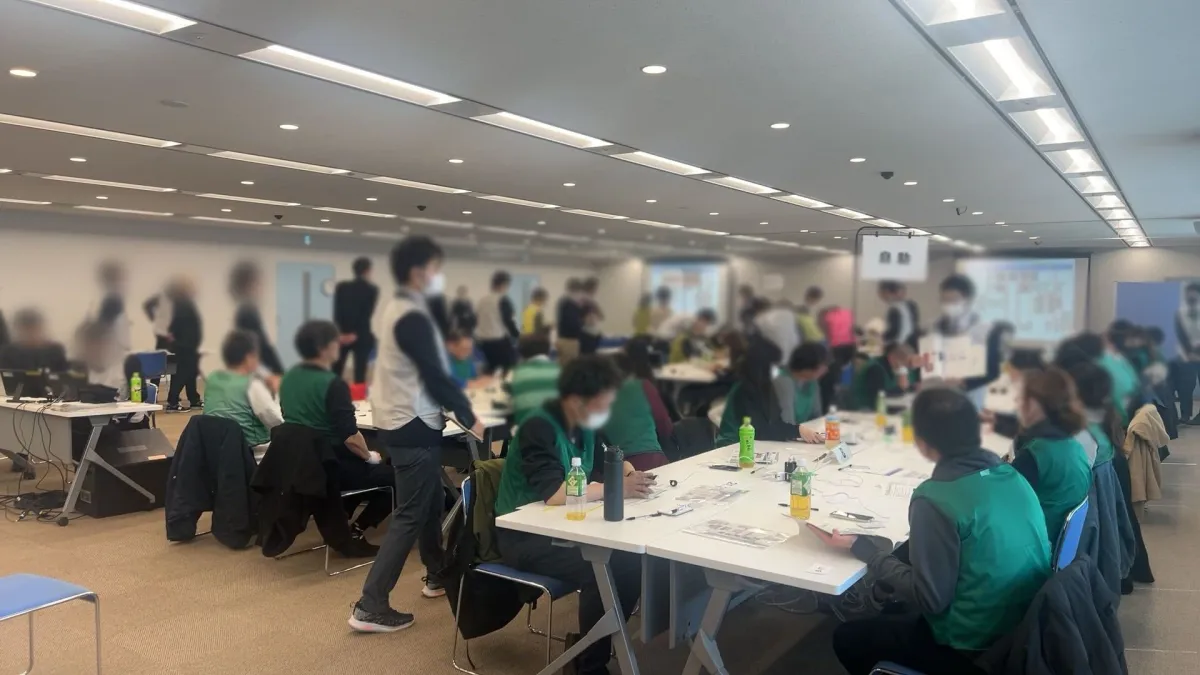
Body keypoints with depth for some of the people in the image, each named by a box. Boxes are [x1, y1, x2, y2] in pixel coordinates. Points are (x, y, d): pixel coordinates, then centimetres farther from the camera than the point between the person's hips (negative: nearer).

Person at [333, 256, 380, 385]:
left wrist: (341, 333, -8)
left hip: (341, 335, 2)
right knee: (360, 374, -1)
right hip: (362, 337, -2)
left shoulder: (341, 287, 6)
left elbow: (336, 312, -2)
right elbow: (367, 314, -8)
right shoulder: (372, 290, -1)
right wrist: (355, 334, -8)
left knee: (335, 374, 6)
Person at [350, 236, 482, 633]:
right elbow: (435, 376, -20)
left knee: (431, 502, 20)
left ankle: (436, 577, 35)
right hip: (413, 426, -10)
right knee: (411, 515, -5)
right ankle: (370, 606, -2)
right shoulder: (413, 317, -20)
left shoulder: (400, 308, 12)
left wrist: (459, 403, 16)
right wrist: (469, 418, -10)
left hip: (403, 421, 10)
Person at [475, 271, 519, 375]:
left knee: (489, 371, 15)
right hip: (500, 341, -7)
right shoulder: (503, 300, -10)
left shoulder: (482, 300, 9)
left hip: (484, 341, 7)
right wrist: (518, 335, -1)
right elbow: (508, 321, -12)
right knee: (509, 370, -1)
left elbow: (476, 319, 13)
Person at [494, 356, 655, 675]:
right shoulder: (538, 429, -23)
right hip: (524, 535, -8)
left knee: (634, 557, -10)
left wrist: (630, 473, -10)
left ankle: (593, 641, 8)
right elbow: (553, 493, -33)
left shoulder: (586, 424, 2)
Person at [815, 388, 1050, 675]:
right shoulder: (1012, 476, -3)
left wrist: (862, 547, -12)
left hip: (976, 647, -7)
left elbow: (930, 599, -20)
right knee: (893, 612, 27)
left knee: (847, 638, 11)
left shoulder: (936, 499, -24)